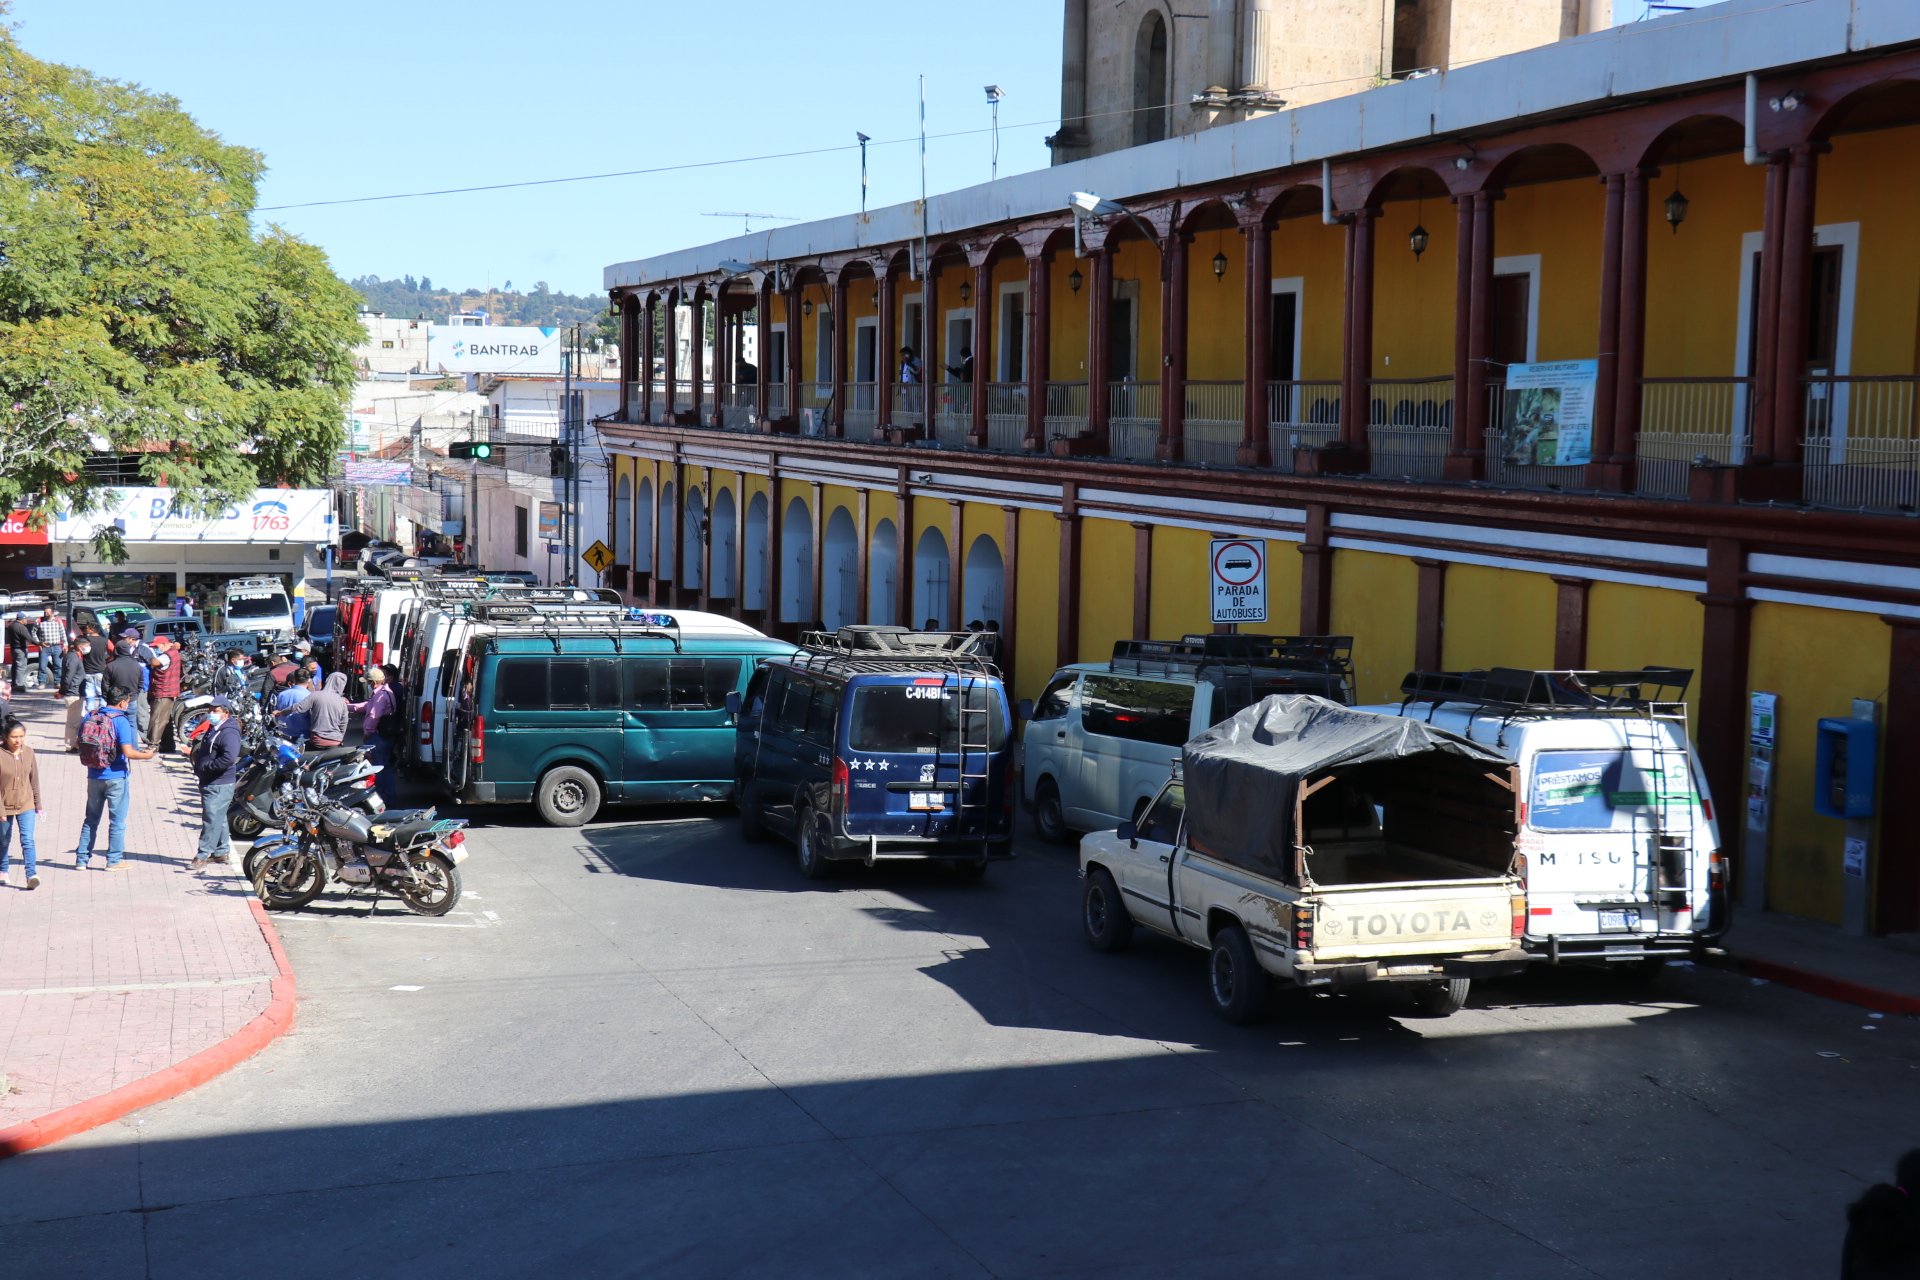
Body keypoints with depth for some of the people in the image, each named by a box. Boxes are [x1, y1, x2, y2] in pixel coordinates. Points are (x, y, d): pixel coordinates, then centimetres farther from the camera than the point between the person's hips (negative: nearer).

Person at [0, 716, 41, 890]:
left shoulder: (28, 752, -2)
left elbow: (34, 780, 7)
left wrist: (38, 804, 10)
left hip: (26, 805, 1)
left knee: (28, 840, -12)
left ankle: (31, 875, -18)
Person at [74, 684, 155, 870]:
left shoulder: (91, 717, 2)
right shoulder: (121, 721, -15)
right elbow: (128, 752, -21)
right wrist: (146, 755, -4)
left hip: (94, 776, 5)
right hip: (116, 777, -5)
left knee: (91, 819, 14)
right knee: (117, 820, 6)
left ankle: (82, 859, 15)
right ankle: (114, 860, 10)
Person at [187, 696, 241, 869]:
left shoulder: (228, 733, -17)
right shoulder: (213, 729, 15)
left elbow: (229, 758, -29)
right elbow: (203, 751, 29)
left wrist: (206, 767, -22)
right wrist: (198, 767, 12)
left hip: (220, 785, -11)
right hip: (209, 782, 11)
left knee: (212, 819, -9)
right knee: (218, 819, 17)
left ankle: (203, 855, -8)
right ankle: (221, 852, 26)